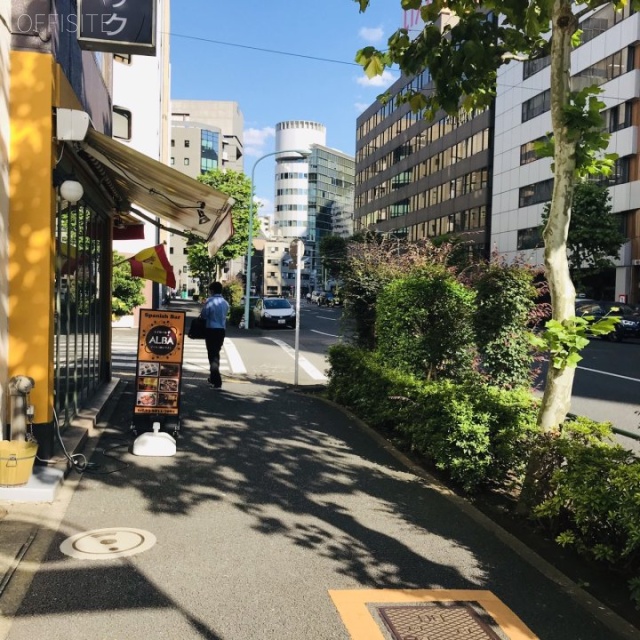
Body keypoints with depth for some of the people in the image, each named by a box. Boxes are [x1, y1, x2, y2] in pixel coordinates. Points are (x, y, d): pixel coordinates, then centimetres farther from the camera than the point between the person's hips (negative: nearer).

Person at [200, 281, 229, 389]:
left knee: (212, 354, -4)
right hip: (221, 330, 6)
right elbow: (225, 315, 8)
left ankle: (217, 381, -13)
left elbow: (204, 316, -9)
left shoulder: (209, 301, -12)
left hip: (211, 330, -6)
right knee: (216, 353, 19)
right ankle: (213, 377, 31)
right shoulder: (225, 303, 5)